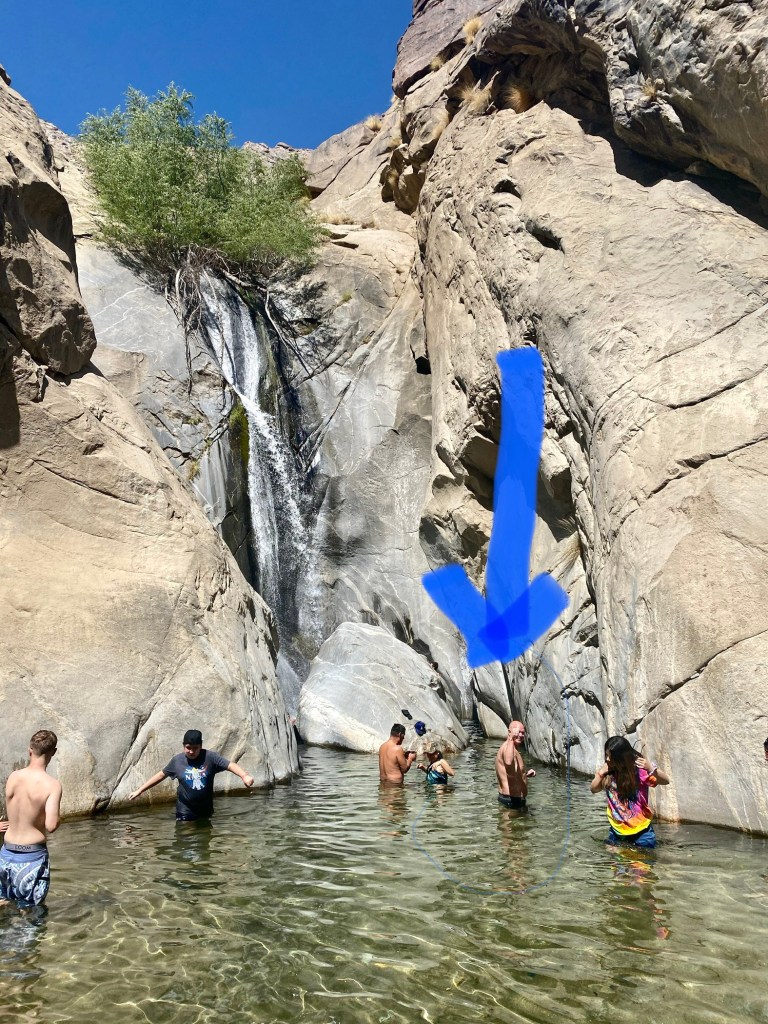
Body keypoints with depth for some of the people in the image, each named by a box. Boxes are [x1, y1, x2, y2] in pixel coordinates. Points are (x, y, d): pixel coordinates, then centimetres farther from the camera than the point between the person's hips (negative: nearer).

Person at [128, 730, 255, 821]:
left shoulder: (210, 757, -12)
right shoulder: (177, 760, -5)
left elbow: (230, 765, -21)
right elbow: (161, 775, 6)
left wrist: (244, 776, -40)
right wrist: (139, 790, 8)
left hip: (206, 810, 0)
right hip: (185, 812, 0)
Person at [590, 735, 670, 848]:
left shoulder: (638, 770, -17)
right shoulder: (608, 772, -4)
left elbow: (665, 781, -20)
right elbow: (593, 789, 5)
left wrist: (651, 769, -39)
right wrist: (600, 773, -12)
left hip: (641, 831, -3)